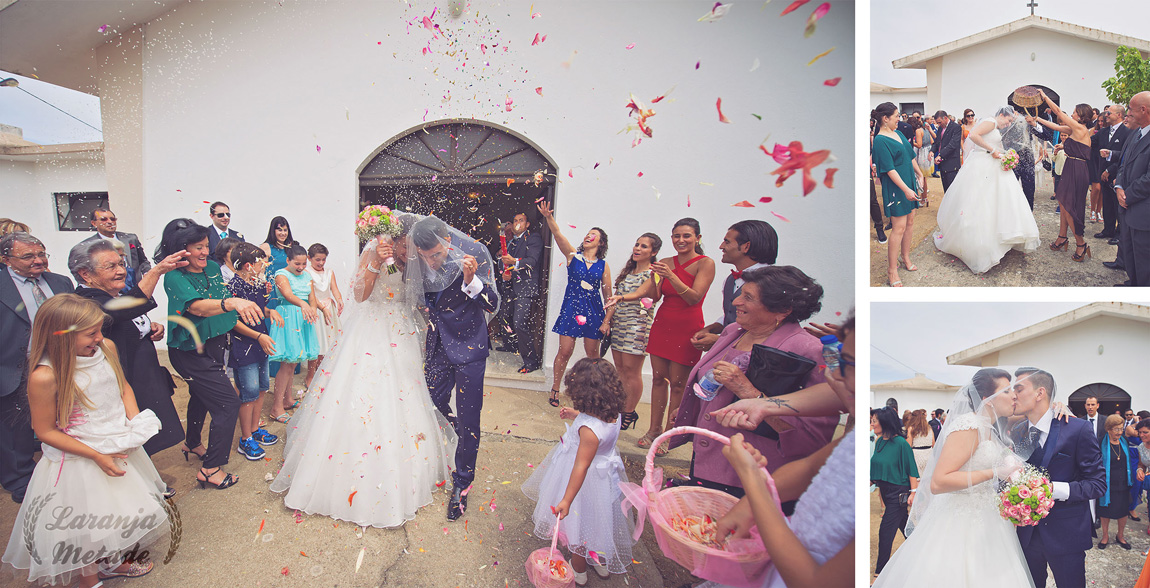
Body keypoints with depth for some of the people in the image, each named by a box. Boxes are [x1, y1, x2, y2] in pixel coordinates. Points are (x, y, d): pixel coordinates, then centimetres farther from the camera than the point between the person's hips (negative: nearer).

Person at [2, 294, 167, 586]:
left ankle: (114, 562, 48)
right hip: (78, 460, -6)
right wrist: (97, 456, -19)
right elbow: (46, 432, -16)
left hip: (119, 448, 6)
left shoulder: (106, 348, -9)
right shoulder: (45, 377, -25)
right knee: (86, 527, 11)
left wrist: (135, 421, -7)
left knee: (125, 513, 22)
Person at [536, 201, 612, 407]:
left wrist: (607, 319, 1)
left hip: (593, 311, 1)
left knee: (592, 354, 7)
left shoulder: (603, 265, 5)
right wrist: (548, 217, -30)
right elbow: (558, 235, -13)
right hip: (571, 308, -1)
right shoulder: (573, 256, 3)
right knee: (565, 351, -1)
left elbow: (608, 295, 6)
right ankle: (555, 390, 16)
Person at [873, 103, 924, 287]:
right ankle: (892, 271, 0)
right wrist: (906, 189, -22)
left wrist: (919, 174, 21)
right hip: (895, 187, -9)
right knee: (899, 227, -7)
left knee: (910, 221, 14)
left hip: (910, 182, 9)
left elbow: (910, 156, 20)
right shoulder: (880, 140, -17)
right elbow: (890, 169, -21)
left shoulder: (898, 133, 9)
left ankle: (905, 256, 31)